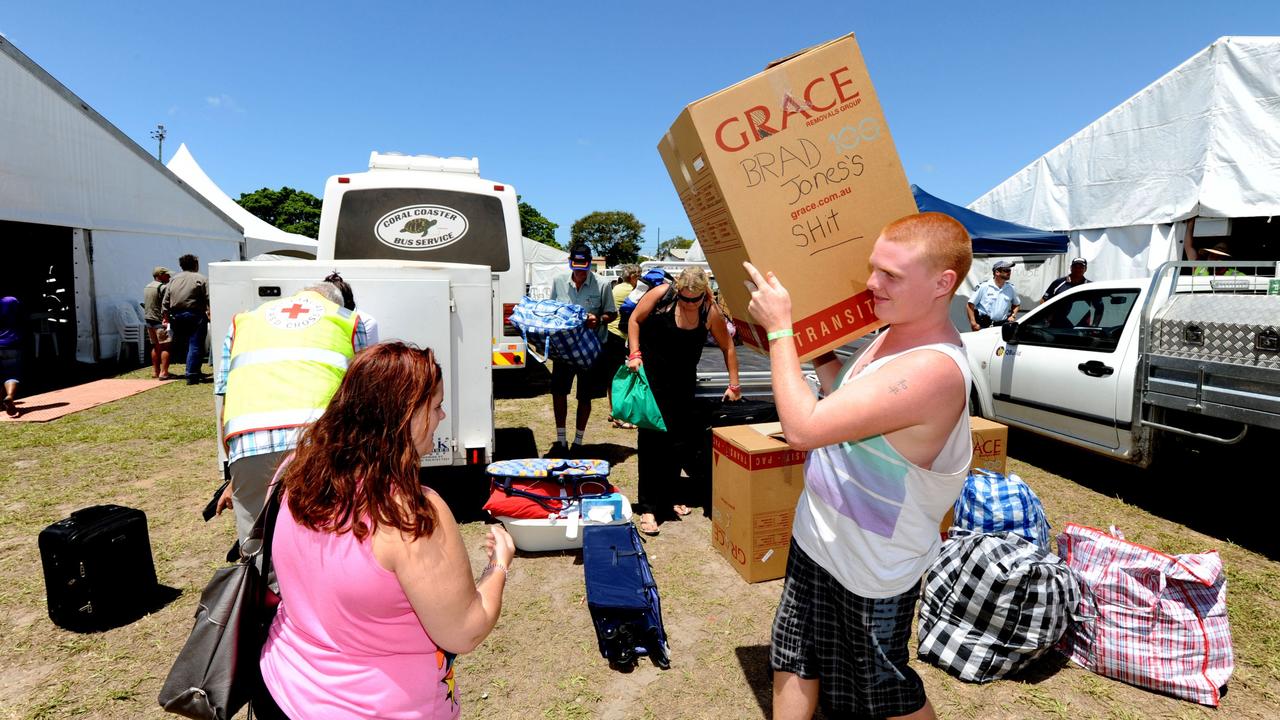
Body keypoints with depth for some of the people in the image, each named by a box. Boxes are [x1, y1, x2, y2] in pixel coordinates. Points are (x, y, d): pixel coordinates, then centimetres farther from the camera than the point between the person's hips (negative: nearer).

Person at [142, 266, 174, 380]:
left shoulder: (147, 287, 15)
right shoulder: (163, 287, -13)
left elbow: (145, 304, 18)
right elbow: (165, 306, -19)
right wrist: (166, 319, -17)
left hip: (149, 320, 9)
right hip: (160, 321, -9)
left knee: (155, 346, 16)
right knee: (165, 346, -8)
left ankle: (155, 371, 21)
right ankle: (163, 372, -13)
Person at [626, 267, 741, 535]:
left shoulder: (710, 312, -12)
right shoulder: (661, 294, -15)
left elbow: (727, 347, -1)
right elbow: (635, 320, -3)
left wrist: (734, 384, 0)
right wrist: (635, 354, -12)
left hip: (683, 382, 3)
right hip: (650, 375, -2)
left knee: (679, 442, 9)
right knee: (651, 439, -6)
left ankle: (668, 499, 27)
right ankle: (647, 507, 1)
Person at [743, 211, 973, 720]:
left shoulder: (934, 369, -32)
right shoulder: (892, 334, -2)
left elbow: (803, 426, -34)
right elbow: (840, 398, 12)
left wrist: (779, 329, -25)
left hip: (870, 568, -8)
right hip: (818, 539, 8)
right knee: (792, 661, 22)